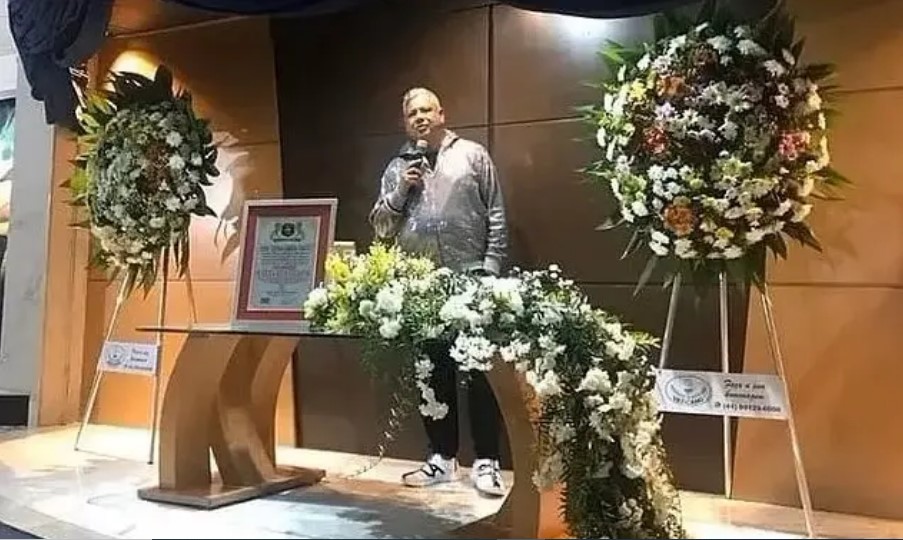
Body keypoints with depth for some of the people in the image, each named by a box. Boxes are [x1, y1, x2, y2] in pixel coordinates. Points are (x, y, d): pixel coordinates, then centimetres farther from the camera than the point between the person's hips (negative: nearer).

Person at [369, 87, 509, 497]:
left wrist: (491, 268, -6)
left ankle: (486, 462, 8)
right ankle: (442, 457, 20)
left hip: (469, 279, -3)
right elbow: (380, 226, 11)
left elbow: (496, 217, 2)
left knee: (479, 371, -1)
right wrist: (400, 191, -4)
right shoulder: (398, 167, 15)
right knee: (433, 373, 9)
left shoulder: (472, 155, 6)